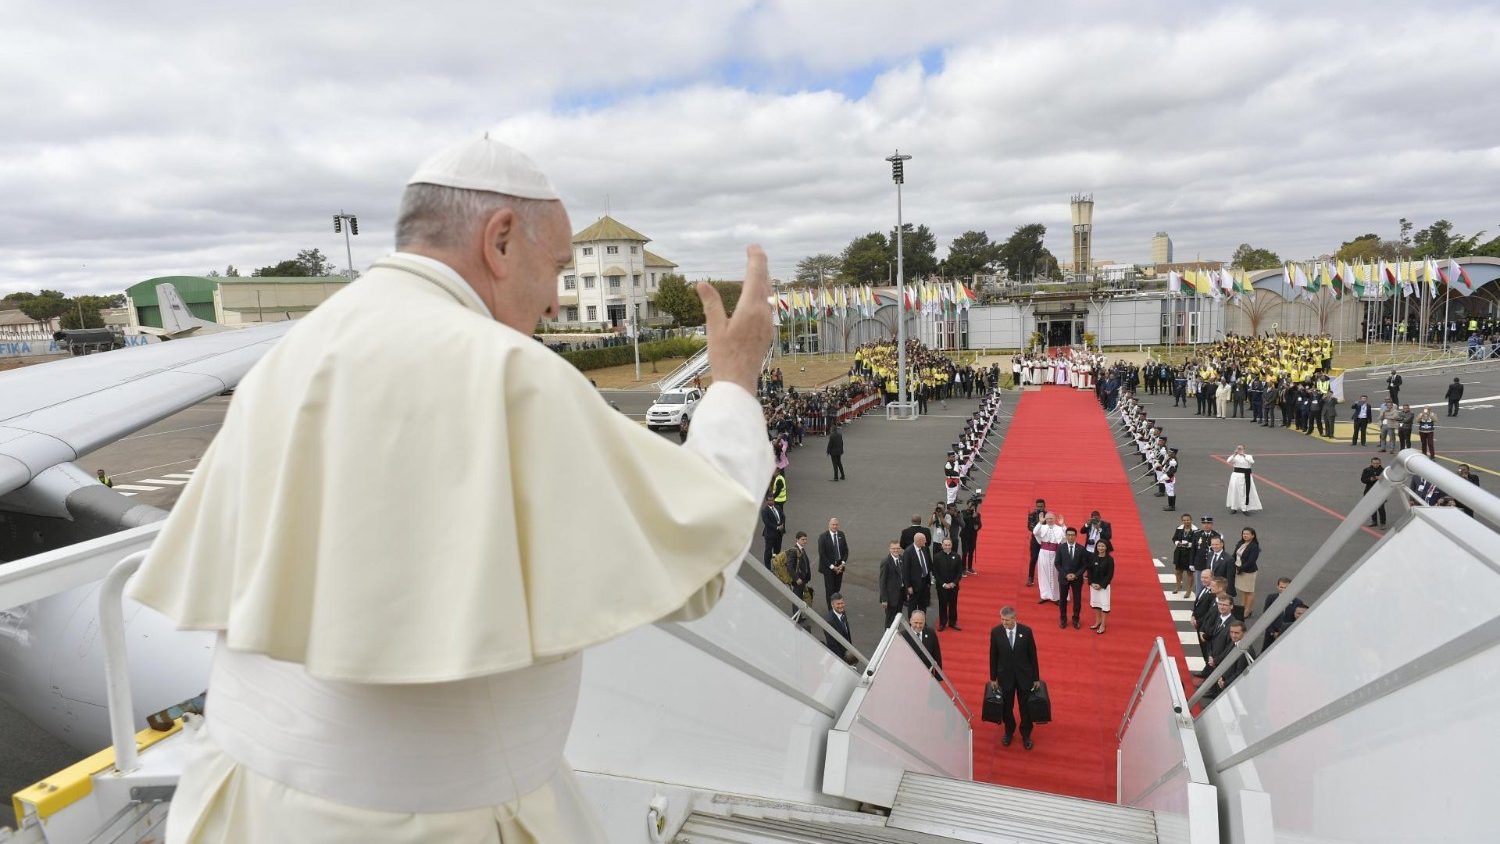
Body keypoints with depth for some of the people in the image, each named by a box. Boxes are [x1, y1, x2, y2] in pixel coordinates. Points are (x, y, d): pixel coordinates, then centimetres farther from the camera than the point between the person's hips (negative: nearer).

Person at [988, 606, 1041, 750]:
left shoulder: (1026, 631, -14)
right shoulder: (996, 632, -14)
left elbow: (1033, 655, -5)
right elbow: (993, 656, -4)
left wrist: (1036, 678, 1)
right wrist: (993, 678, 1)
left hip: (1024, 675, 0)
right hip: (1005, 676, 0)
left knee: (1025, 706, 13)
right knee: (1006, 706, 14)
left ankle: (1026, 734, 35)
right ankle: (1009, 731, 39)